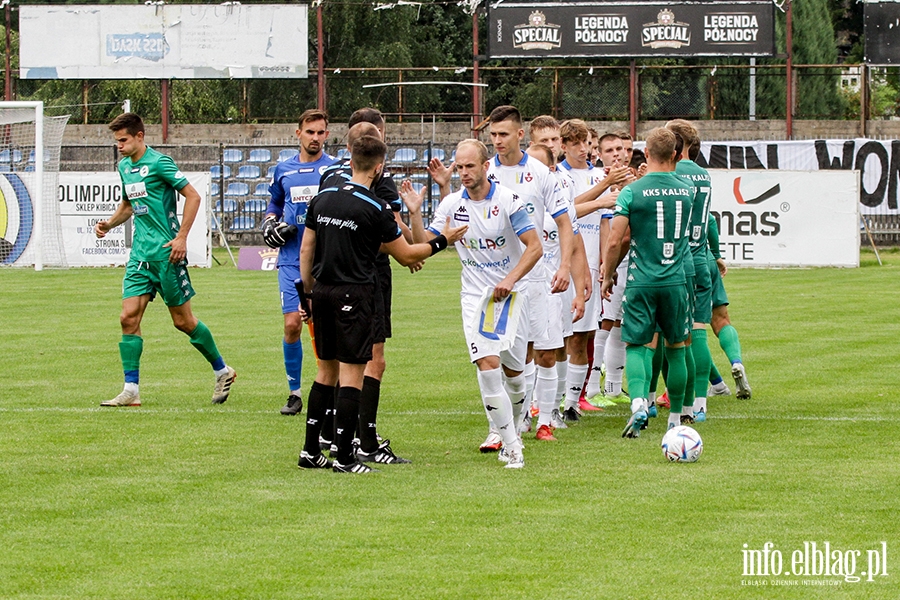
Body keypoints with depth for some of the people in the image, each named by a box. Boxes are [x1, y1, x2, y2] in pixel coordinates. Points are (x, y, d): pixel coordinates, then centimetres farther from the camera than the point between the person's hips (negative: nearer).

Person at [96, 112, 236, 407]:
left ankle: (222, 370, 20)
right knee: (129, 317, -4)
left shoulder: (158, 163, -12)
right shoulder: (124, 167, 12)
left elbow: (193, 196, -12)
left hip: (167, 252, -7)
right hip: (140, 254, 7)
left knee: (183, 321, 1)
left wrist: (181, 237, -17)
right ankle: (131, 391, -3)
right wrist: (108, 223, 8)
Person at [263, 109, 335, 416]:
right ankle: (294, 393, 7)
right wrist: (270, 223, 6)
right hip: (291, 260, 2)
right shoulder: (283, 170, 11)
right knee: (292, 325, -4)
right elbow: (274, 204, 26)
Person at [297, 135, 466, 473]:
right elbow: (406, 256, -2)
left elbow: (306, 250, 10)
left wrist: (307, 293, 19)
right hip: (354, 294, -6)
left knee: (326, 371, 15)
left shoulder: (322, 198, 6)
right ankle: (344, 458, -5)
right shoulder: (376, 209, -10)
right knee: (352, 374, -3)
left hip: (322, 291, 6)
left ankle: (310, 451, 16)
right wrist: (442, 241, 12)